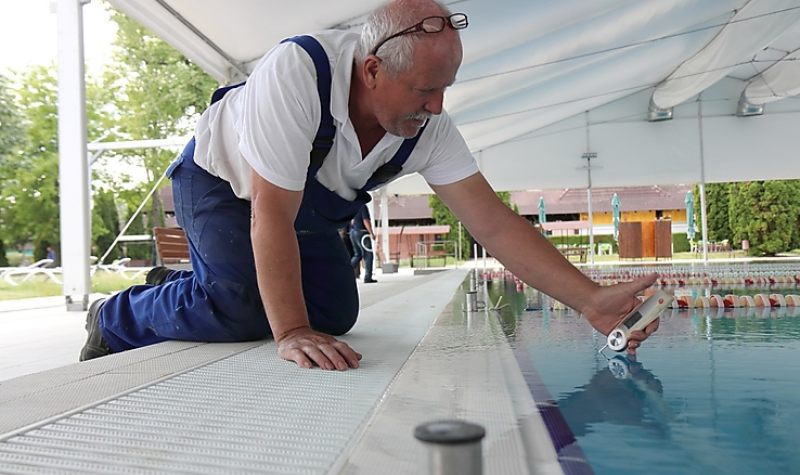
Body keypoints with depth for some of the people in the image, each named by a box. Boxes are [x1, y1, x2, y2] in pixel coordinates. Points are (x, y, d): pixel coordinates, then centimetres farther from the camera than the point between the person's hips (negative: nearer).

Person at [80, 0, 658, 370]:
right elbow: (272, 215, -37)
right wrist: (292, 334, -37)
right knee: (246, 308, -26)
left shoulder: (429, 127, -22)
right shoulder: (297, 70, -38)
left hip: (310, 210, 6)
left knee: (336, 314, -5)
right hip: (220, 181, -5)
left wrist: (592, 299, -30)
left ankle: (183, 287, 17)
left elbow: (494, 223, -24)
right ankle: (118, 319, 5)